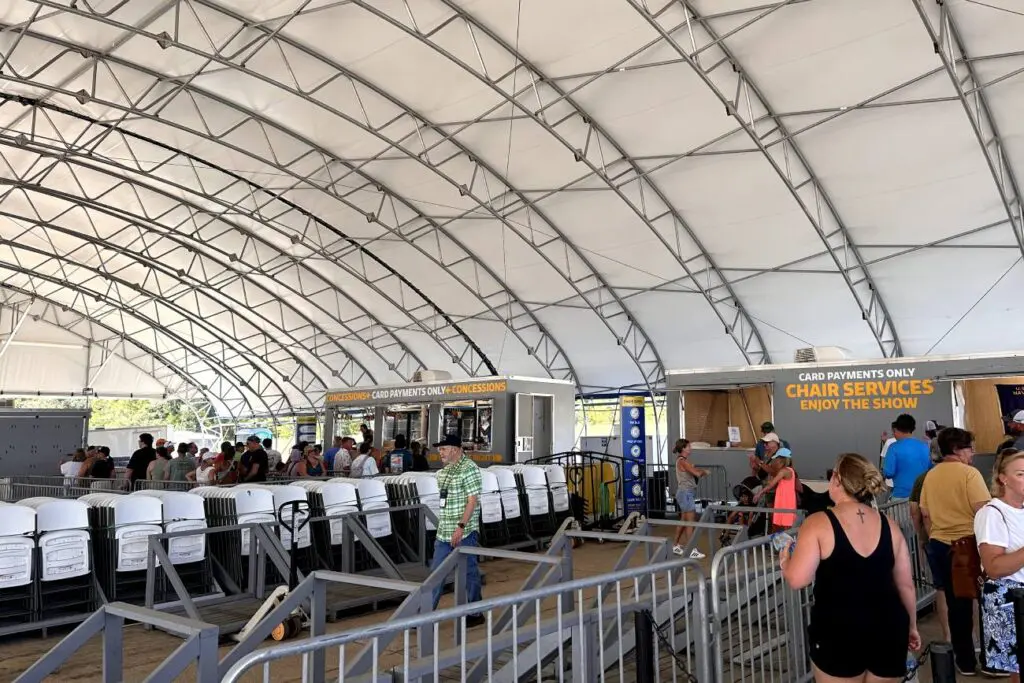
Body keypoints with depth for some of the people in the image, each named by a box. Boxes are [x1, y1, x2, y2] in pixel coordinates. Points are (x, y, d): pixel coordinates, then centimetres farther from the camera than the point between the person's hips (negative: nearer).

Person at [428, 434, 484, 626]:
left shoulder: (469, 468, -13)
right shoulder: (444, 471, 12)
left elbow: (473, 500, -18)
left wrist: (461, 527, -22)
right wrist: (443, 525, 18)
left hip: (464, 532, -8)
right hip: (444, 533, 8)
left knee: (469, 572, 5)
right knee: (436, 573, 10)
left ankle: (475, 614, 18)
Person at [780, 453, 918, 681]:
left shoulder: (818, 523, -11)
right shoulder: (889, 525, 3)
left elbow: (797, 580, -16)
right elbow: (906, 585, 10)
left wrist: (785, 560, 5)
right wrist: (911, 626, 25)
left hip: (838, 632, -4)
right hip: (888, 629, 5)